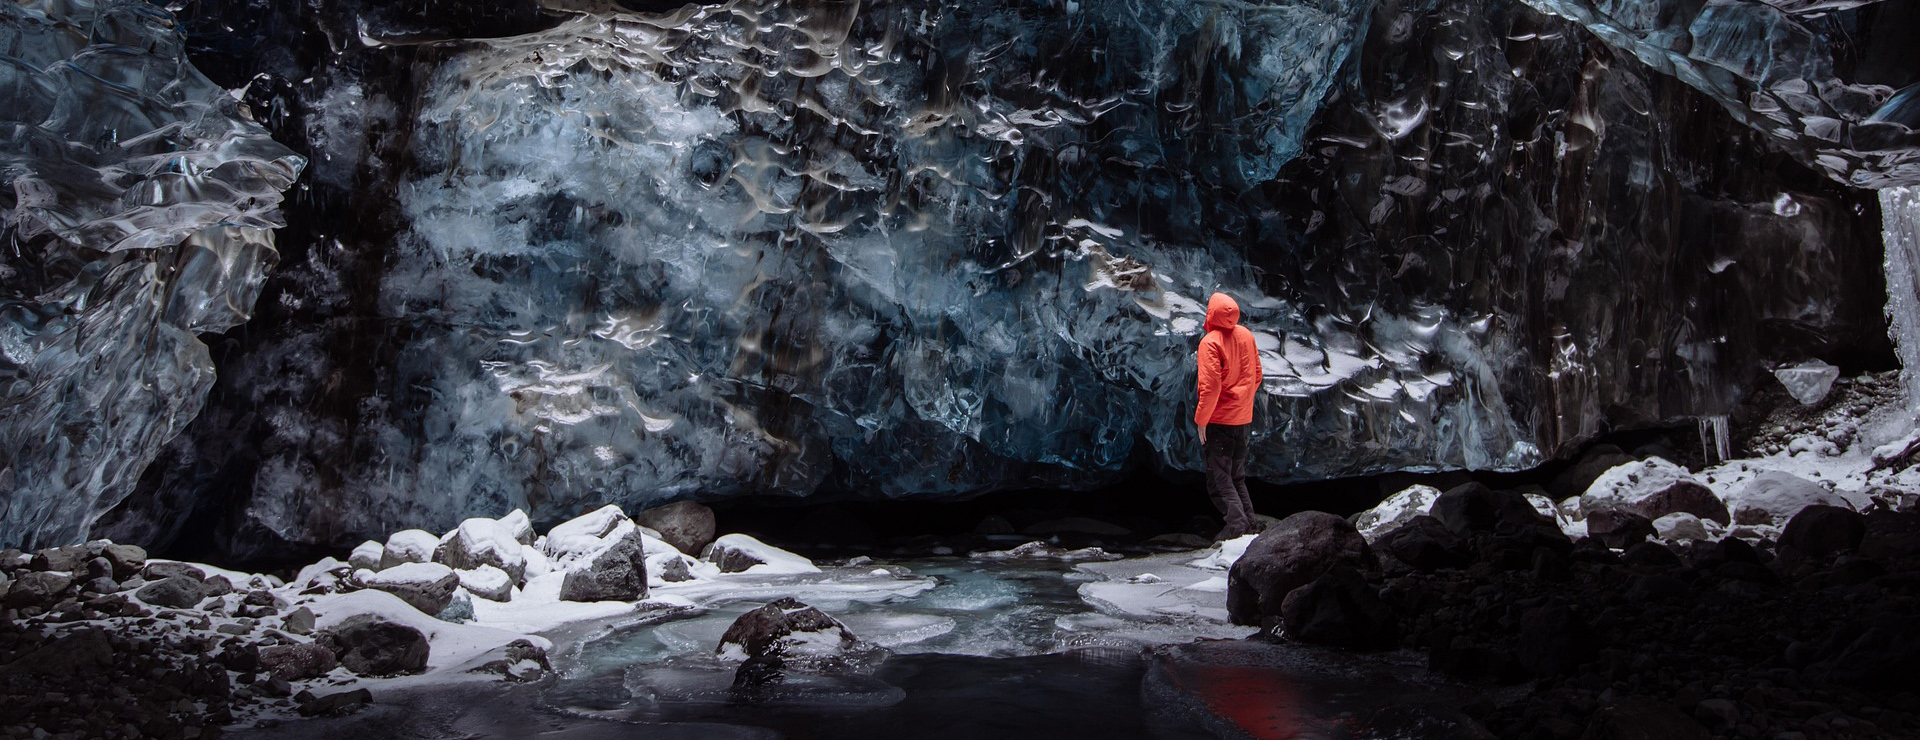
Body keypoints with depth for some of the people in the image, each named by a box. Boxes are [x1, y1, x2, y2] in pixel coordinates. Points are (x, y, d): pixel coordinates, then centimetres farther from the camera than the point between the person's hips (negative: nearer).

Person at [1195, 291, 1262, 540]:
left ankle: (1236, 522, -10)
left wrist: (1201, 421, -13)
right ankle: (1249, 523, 15)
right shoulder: (1246, 335, 3)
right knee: (1237, 476, 18)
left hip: (1219, 420, -7)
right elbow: (1256, 375, 11)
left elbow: (1210, 386, -21)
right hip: (1243, 418, 7)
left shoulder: (1210, 342, -17)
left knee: (1218, 477, 0)